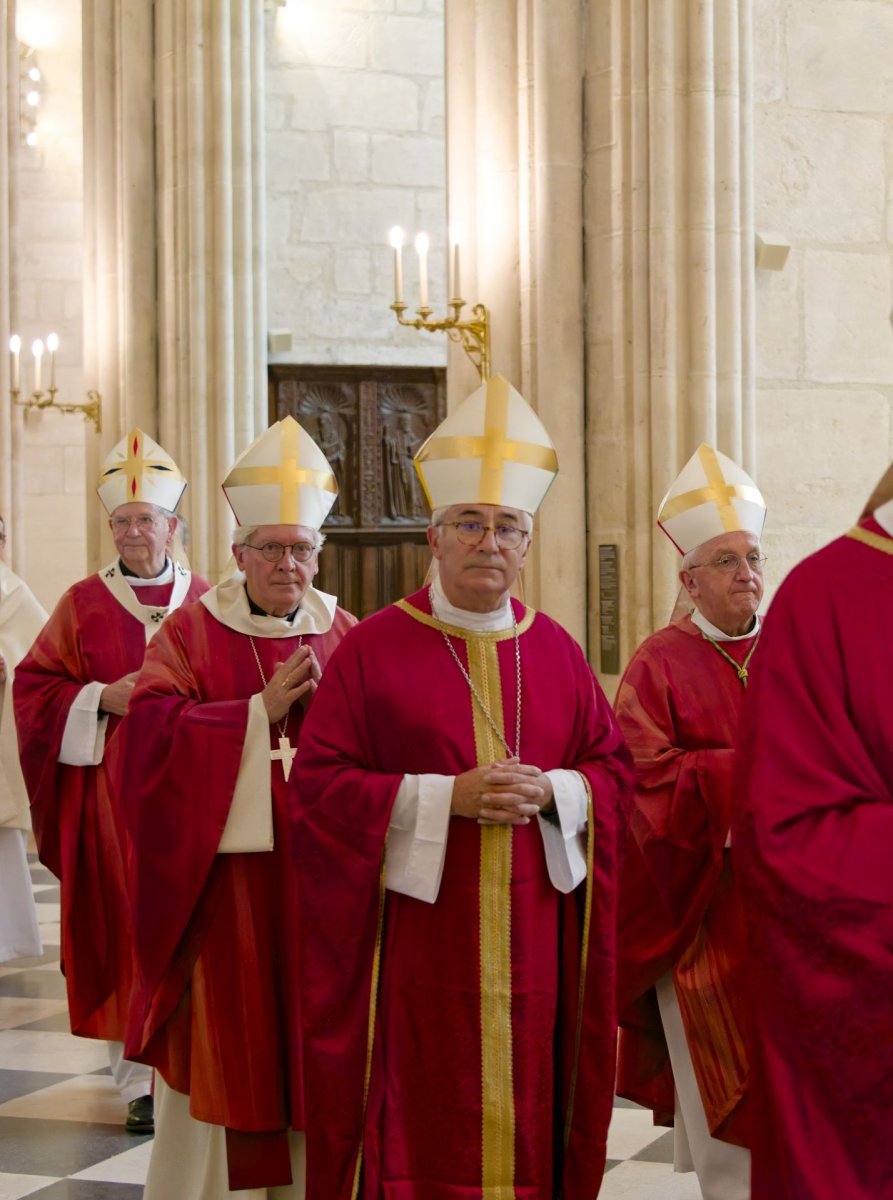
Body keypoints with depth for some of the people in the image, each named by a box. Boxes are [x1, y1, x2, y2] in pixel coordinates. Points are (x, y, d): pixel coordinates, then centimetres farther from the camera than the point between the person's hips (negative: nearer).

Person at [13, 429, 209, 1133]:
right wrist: (102, 698, -11)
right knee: (123, 925, -2)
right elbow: (34, 687, 4)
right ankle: (139, 1079, 4)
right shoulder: (84, 604, 5)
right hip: (110, 791, -1)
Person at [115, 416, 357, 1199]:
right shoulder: (193, 632, 0)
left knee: (312, 1041, 6)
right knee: (226, 1040, 1)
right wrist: (263, 709, -17)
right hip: (222, 878, -2)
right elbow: (152, 733, -13)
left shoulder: (344, 636, 8)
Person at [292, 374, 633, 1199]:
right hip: (416, 937, -3)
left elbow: (614, 766, 11)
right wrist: (446, 797, -16)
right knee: (421, 1122, -1)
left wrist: (552, 791, -10)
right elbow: (319, 782, -7)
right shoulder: (373, 649, -2)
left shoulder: (557, 652, 9)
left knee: (523, 1113, 6)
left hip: (530, 937, 3)